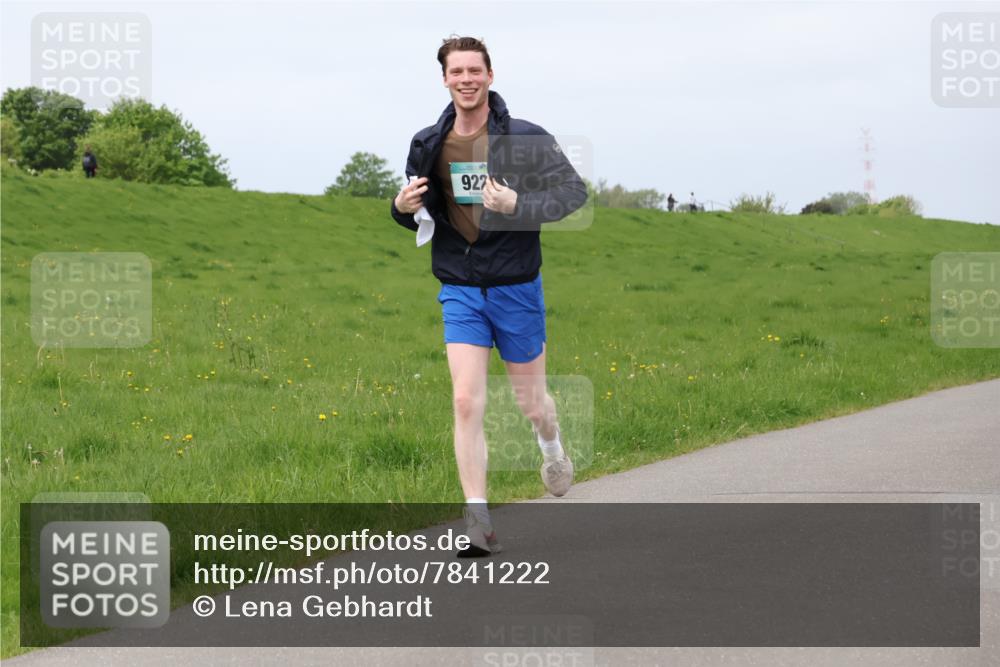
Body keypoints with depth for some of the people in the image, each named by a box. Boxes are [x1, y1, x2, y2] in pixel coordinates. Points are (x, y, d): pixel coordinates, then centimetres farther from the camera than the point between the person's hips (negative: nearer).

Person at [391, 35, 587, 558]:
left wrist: (518, 205, -25)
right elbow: (419, 215, 15)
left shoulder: (525, 138, -10)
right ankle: (478, 523, -8)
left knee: (530, 402, 10)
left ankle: (552, 447, 47)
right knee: (466, 402, -10)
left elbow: (574, 190, -9)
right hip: (459, 292, 2)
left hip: (516, 288, -2)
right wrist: (403, 208, -10)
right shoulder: (428, 144, 1)